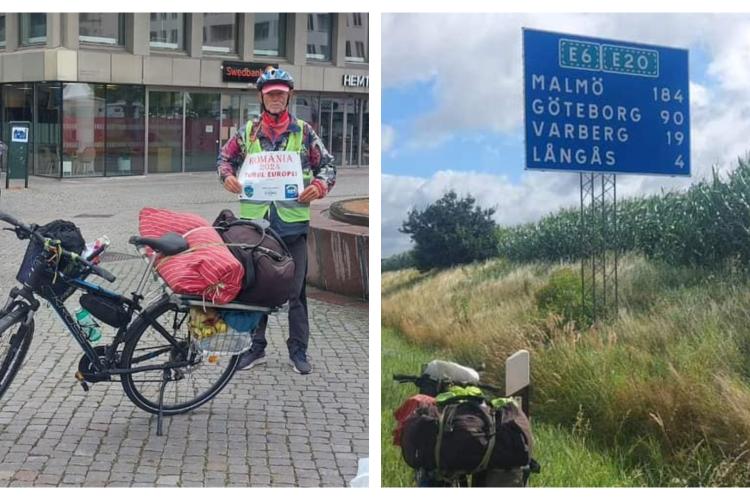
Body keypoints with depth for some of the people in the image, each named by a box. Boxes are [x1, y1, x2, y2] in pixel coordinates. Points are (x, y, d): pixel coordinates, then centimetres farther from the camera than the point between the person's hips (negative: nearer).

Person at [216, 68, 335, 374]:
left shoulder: (304, 132, 4)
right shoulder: (247, 132, 8)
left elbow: (327, 165, 7)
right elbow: (225, 157, 18)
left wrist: (319, 186, -12)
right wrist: (227, 176, -3)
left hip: (293, 221, -1)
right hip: (255, 220, 2)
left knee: (296, 290, 4)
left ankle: (298, 350, 15)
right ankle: (256, 347, 21)